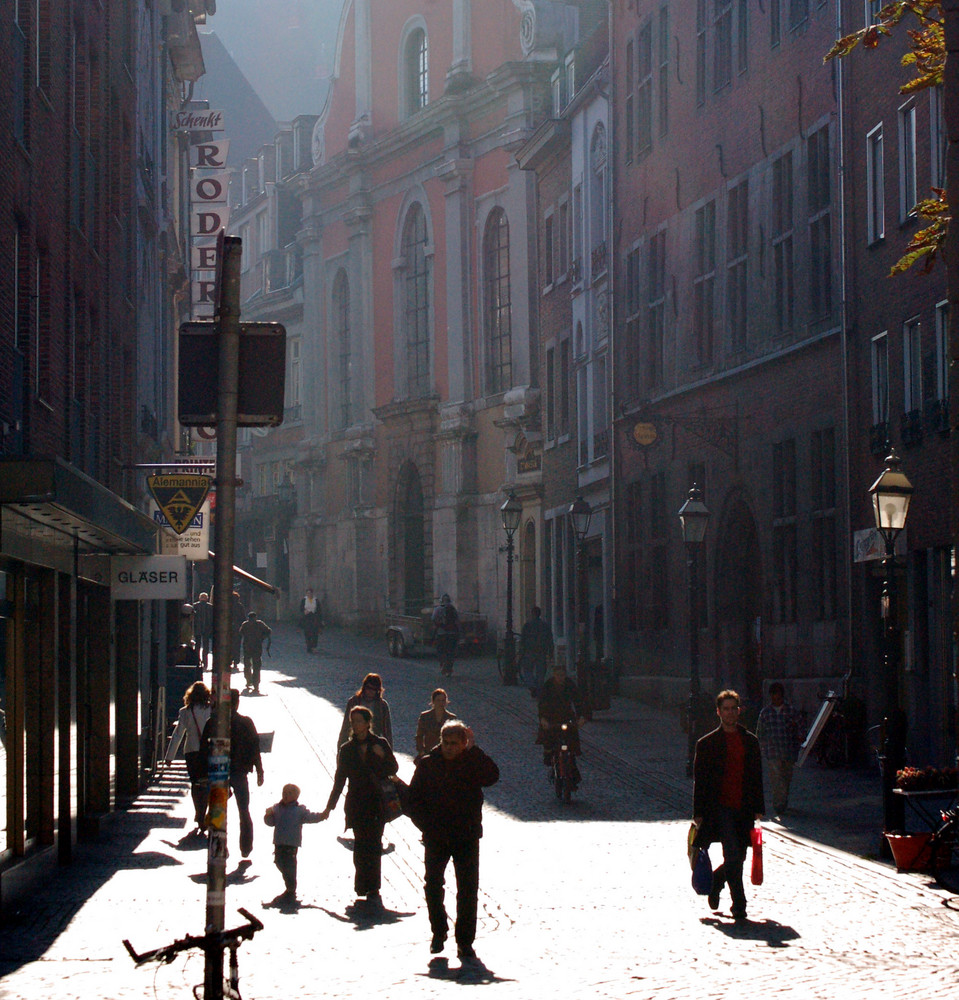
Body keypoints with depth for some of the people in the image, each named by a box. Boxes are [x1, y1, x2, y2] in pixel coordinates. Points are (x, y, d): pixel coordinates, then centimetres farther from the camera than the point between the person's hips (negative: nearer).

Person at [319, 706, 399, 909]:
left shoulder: (380, 744, 6)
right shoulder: (346, 749, 9)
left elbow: (393, 769, 7)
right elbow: (339, 780, 13)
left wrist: (382, 756, -12)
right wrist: (329, 807, 12)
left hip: (377, 803, 0)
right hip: (357, 805, 0)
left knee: (373, 846, -6)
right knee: (362, 845, -8)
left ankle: (371, 890, 2)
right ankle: (371, 891, -5)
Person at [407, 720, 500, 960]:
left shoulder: (473, 762, 0)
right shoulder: (427, 764, 1)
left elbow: (491, 777, -22)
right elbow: (413, 801, 4)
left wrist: (473, 750, -21)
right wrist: (428, 827, -7)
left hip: (467, 838, -1)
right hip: (436, 839, 1)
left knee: (468, 890, -2)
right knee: (433, 886, 0)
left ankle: (464, 941, 7)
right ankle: (438, 933, 21)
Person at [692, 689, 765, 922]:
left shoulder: (750, 741, 13)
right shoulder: (707, 744, 2)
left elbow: (756, 777, 17)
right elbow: (699, 780, 2)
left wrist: (758, 808, 12)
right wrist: (699, 813, -2)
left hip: (743, 810, 4)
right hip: (720, 808, -4)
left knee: (738, 857, 8)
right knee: (733, 857, -14)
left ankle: (715, 882, 37)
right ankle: (739, 905, -8)